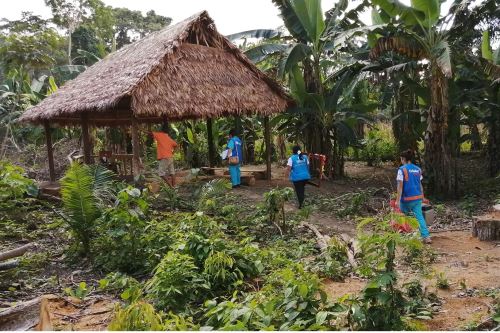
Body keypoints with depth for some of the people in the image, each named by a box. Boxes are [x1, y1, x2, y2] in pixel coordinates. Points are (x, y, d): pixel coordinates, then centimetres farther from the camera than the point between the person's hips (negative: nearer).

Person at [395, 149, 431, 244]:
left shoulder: (402, 169, -11)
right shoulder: (418, 169, 7)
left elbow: (400, 186, -14)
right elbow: (420, 184, 12)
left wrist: (398, 200, -13)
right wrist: (422, 197, 21)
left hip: (407, 198, -5)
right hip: (417, 198, 5)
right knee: (419, 216, 4)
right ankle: (426, 236, -7)